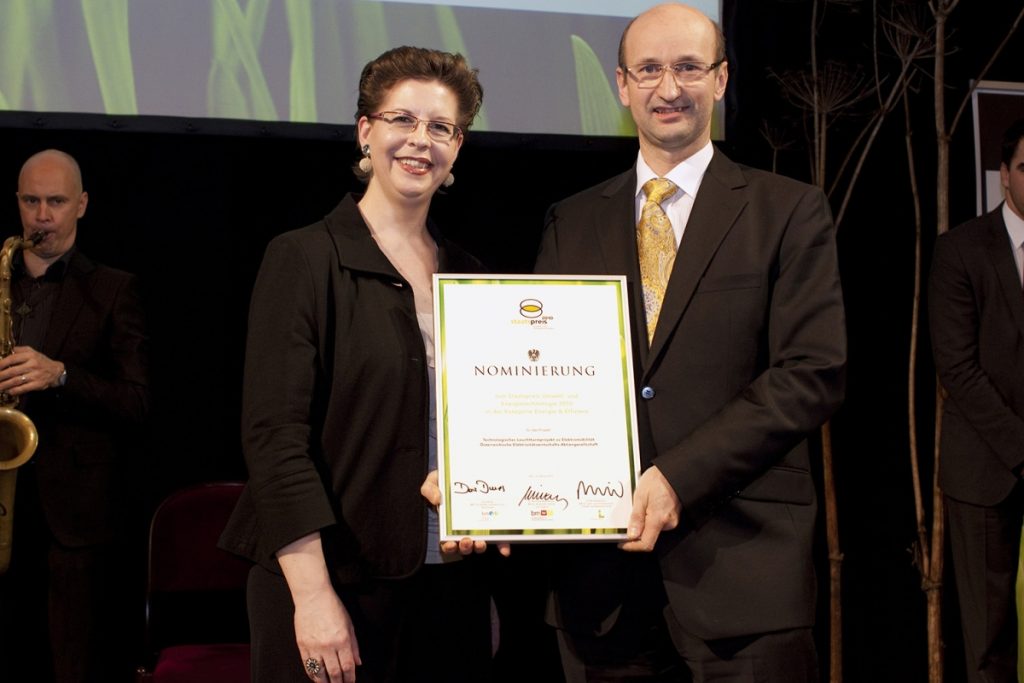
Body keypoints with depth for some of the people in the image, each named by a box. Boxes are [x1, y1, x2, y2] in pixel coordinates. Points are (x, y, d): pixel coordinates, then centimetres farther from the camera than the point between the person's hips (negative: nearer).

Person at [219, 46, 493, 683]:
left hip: (453, 582, 5)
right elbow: (275, 434, -13)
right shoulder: (305, 259, -6)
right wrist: (312, 595, -18)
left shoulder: (469, 276, 10)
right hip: (338, 582, -5)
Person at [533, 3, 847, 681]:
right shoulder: (572, 222, 12)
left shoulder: (790, 212, 2)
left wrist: (680, 475, -15)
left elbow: (814, 375, -6)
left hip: (742, 561, -2)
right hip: (600, 563, 3)